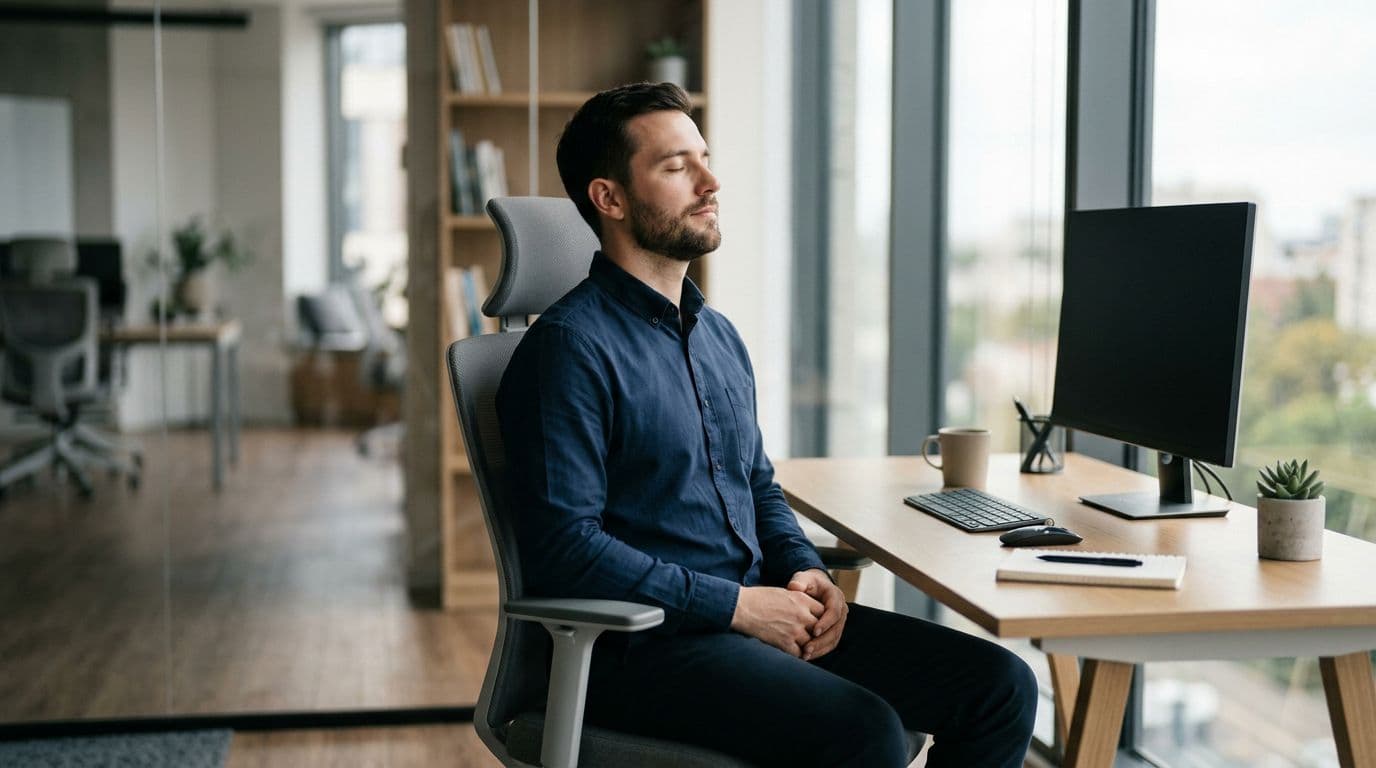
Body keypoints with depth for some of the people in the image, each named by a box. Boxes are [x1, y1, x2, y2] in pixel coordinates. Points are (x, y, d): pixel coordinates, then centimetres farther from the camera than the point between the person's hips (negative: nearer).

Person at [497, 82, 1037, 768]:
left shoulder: (719, 336, 17)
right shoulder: (571, 345, -10)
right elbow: (563, 546, -18)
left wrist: (804, 571, 5)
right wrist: (736, 604, -17)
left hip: (759, 617, 8)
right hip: (642, 645, -8)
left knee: (1000, 686, -4)